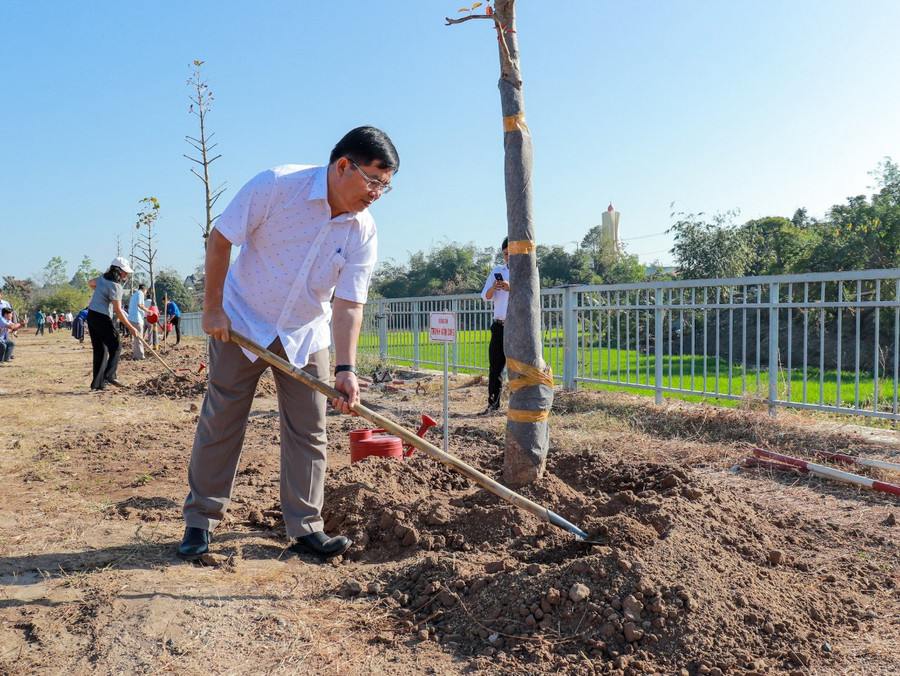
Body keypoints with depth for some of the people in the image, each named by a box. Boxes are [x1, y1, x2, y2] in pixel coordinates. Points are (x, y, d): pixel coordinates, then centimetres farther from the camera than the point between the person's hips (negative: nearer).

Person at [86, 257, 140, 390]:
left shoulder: (103, 277, 10)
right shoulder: (115, 286, -16)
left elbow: (90, 283, 33)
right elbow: (118, 311, -18)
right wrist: (131, 328, -13)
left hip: (91, 315, 9)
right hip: (102, 318, -9)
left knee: (100, 350, 9)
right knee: (115, 347, -4)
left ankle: (98, 383, 8)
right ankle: (109, 375, -15)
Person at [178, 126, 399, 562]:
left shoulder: (363, 232, -11)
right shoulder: (278, 185, -21)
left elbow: (349, 303, -14)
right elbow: (221, 238, -13)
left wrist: (346, 369, -25)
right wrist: (213, 308, -13)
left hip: (305, 335, 3)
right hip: (241, 323, -3)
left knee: (308, 431, 2)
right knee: (220, 423, 3)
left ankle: (305, 529, 12)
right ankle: (200, 521, 18)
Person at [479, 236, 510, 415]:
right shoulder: (497, 271, 14)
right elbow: (486, 296, 9)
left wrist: (511, 289, -20)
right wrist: (493, 288, -12)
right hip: (499, 325, 4)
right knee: (495, 365, 5)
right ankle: (493, 403, 11)